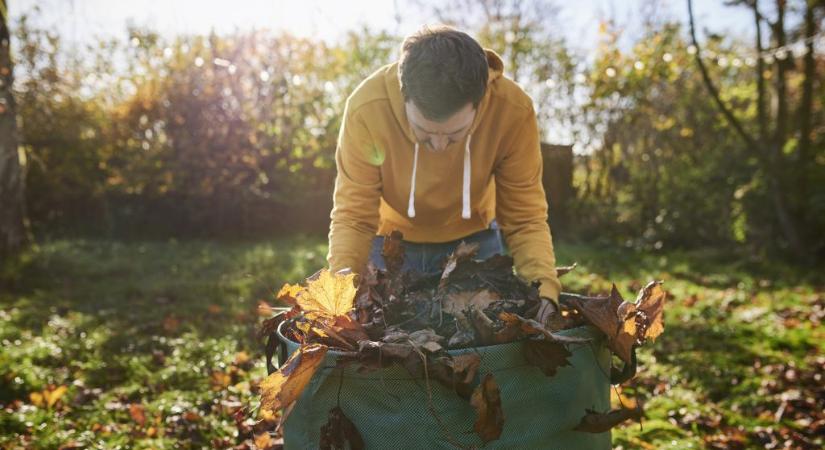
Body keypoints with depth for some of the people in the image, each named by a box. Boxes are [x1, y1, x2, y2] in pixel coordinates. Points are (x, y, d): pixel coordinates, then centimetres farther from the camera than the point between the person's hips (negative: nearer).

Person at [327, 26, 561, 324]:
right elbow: (353, 216, -22)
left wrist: (544, 289, -37)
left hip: (473, 240, 1)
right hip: (391, 240, 0)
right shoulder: (367, 108, -32)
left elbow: (525, 218, -20)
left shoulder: (514, 111, -29)